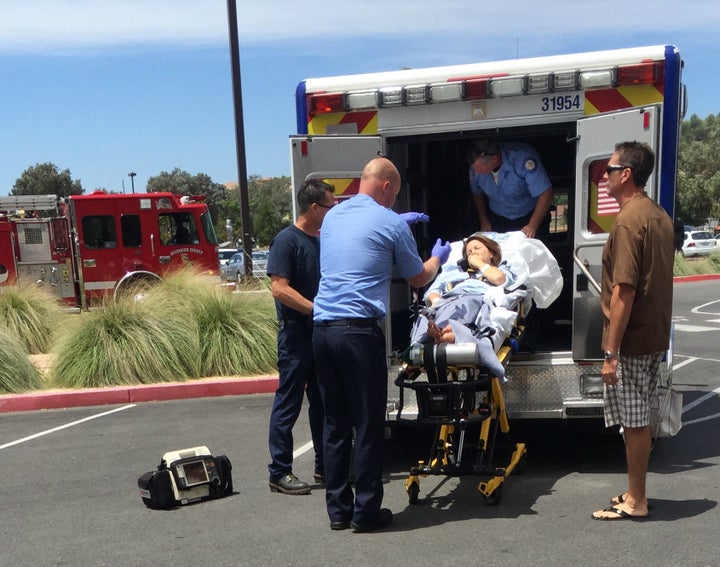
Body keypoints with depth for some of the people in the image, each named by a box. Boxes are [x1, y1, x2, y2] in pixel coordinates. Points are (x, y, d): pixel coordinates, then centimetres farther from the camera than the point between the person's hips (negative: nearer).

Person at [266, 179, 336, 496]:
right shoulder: (286, 240, -11)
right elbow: (279, 288, -19)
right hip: (296, 333, -8)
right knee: (288, 403, 0)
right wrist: (317, 309, -22)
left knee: (322, 401, 14)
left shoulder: (322, 241, 13)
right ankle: (279, 473, 10)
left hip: (322, 332, 8)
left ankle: (325, 466, 26)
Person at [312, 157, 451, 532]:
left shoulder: (332, 216, 17)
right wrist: (437, 258, 31)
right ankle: (366, 511, 12)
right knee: (368, 424, 4)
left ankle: (338, 509, 20)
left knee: (335, 423, 12)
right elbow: (418, 279, 11)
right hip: (359, 330, -6)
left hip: (322, 328, 7)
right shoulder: (391, 222, -1)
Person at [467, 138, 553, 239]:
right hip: (497, 219, 3)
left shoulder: (523, 158, -31)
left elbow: (546, 194, -30)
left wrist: (532, 226, -35)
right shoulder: (477, 165, -15)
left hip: (530, 217, -3)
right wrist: (483, 220, 0)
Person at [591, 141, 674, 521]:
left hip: (631, 340, -9)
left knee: (634, 422, 2)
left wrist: (611, 353, -20)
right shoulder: (659, 215, 11)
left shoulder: (628, 221, -19)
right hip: (655, 334, 9)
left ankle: (635, 502, 14)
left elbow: (624, 292, -23)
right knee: (639, 420, 17)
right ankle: (636, 493, 29)